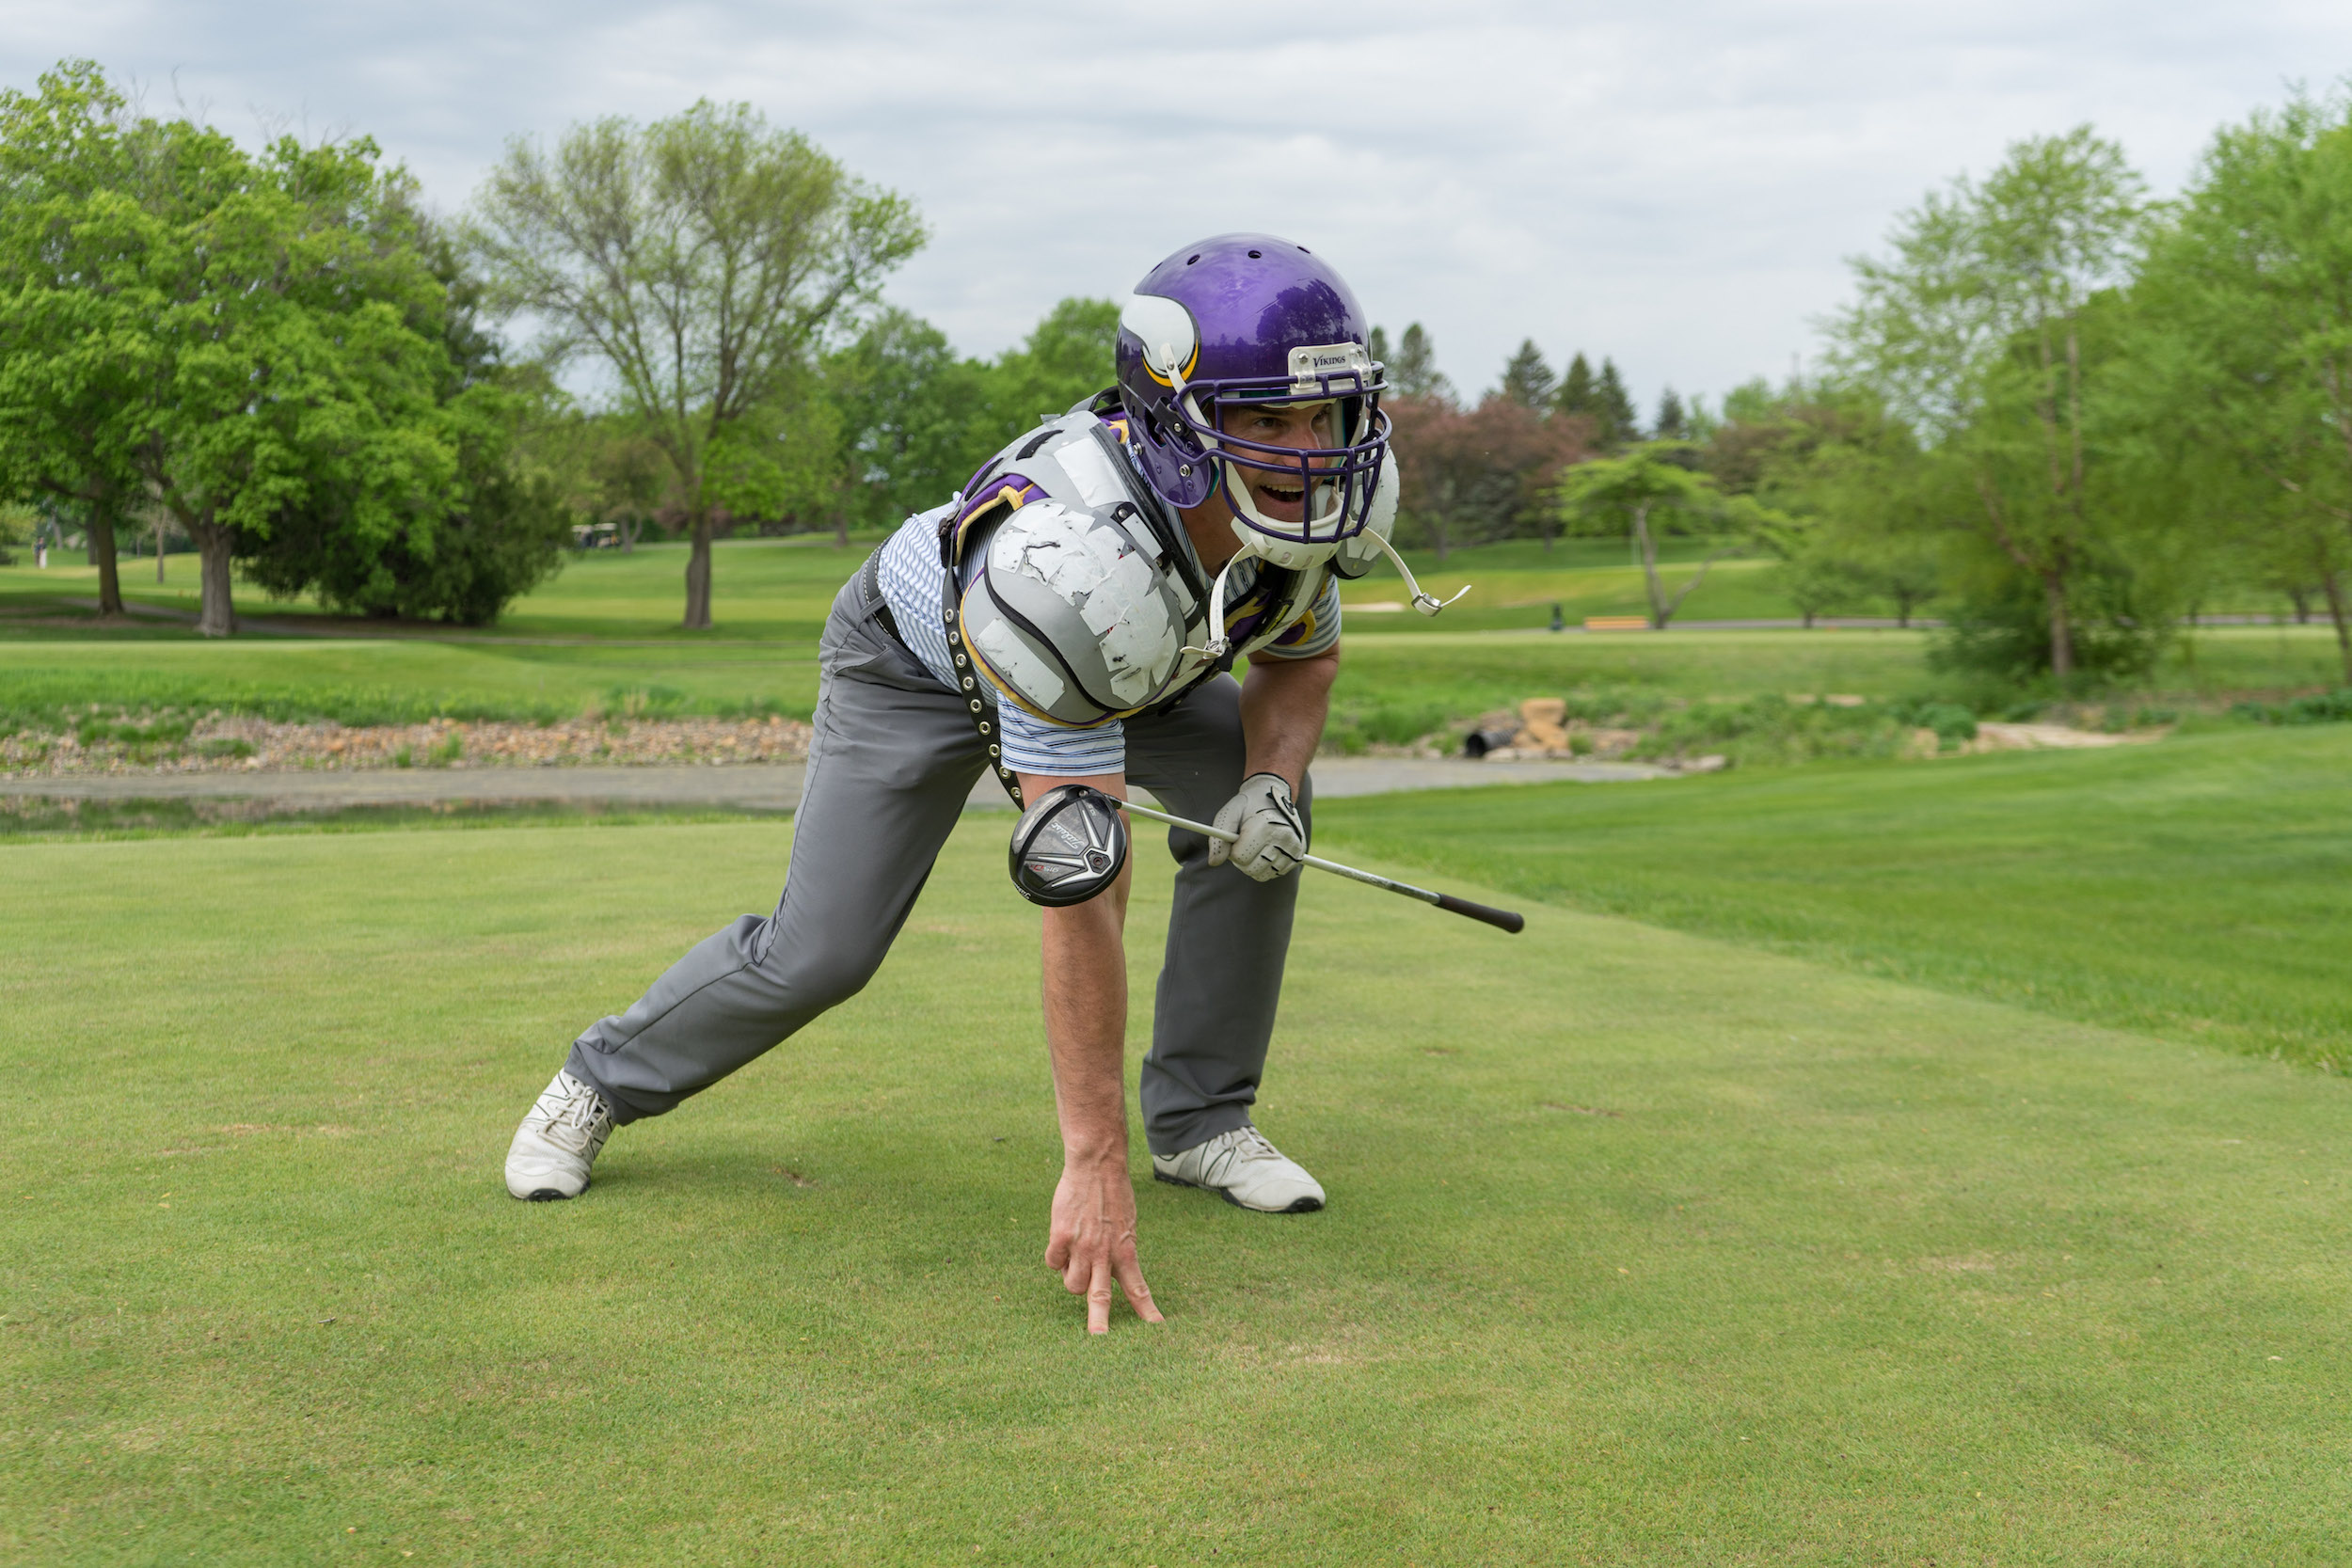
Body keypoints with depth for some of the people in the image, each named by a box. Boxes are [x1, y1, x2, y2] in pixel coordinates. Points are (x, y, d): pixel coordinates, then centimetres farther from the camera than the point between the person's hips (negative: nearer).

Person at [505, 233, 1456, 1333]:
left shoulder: (1320, 499, -28)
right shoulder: (1072, 563, -48)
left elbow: (1301, 658, -3)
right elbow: (1081, 895, -47)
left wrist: (1270, 782, -26)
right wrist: (1092, 1162, -45)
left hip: (1122, 663, 6)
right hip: (921, 664, -5)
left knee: (1256, 807, -16)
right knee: (818, 954, -7)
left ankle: (1198, 1121, -1)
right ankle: (602, 1081, 22)